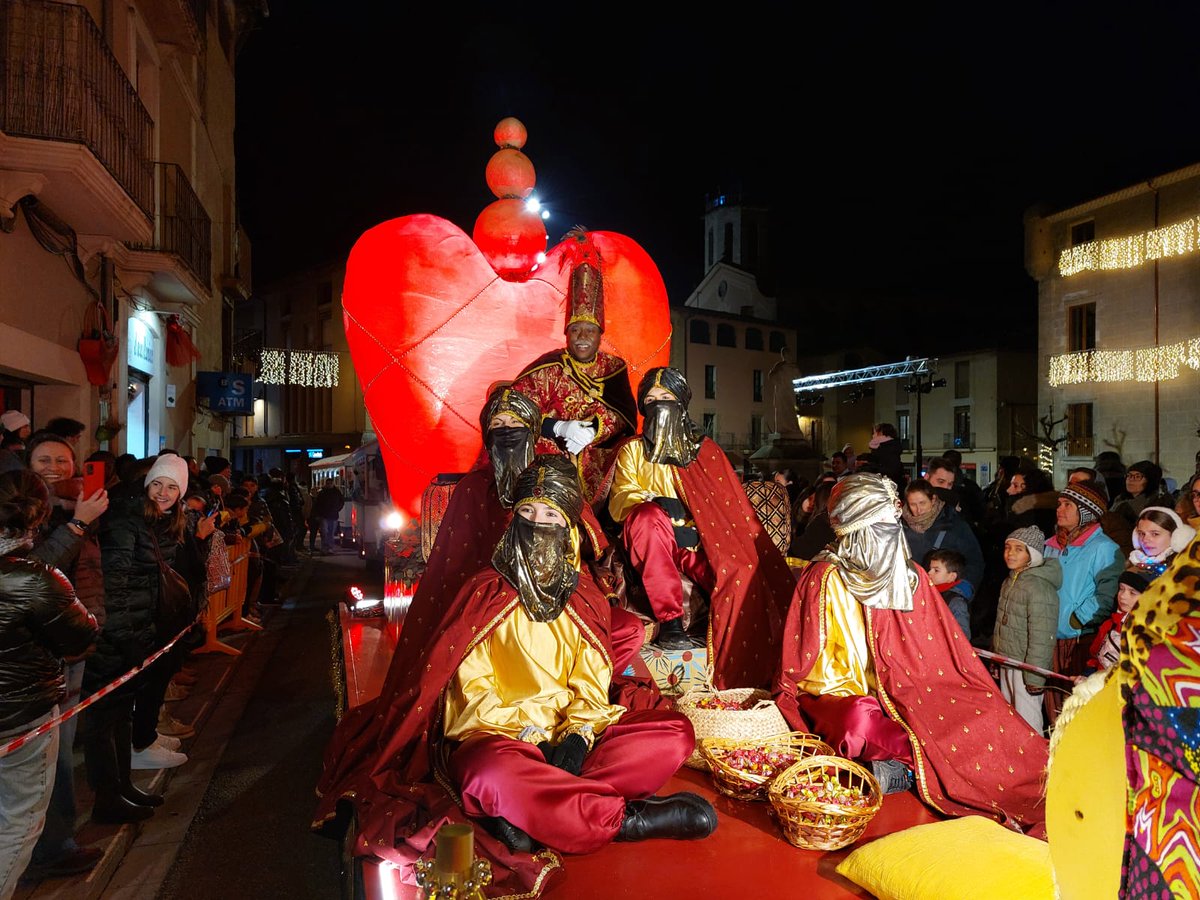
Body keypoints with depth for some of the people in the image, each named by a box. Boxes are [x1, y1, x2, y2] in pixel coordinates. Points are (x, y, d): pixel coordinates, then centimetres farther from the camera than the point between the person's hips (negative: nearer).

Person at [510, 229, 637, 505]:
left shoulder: (614, 368, 9)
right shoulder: (549, 368, 0)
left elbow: (625, 416, -2)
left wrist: (592, 431, -20)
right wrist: (559, 427, -21)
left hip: (599, 457, 4)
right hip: (551, 453, -4)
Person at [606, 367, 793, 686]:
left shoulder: (706, 450, 17)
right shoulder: (632, 450, 16)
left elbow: (730, 506, 8)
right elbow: (620, 501, 1)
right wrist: (656, 504, -19)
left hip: (699, 541, 1)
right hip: (653, 541, -1)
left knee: (740, 572, -30)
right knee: (648, 514, -36)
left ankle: (730, 673, -14)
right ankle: (669, 622, -32)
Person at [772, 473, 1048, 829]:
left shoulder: (912, 578, 6)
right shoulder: (824, 579, -9)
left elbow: (947, 651, 10)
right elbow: (806, 660, -6)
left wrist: (988, 703, 3)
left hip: (907, 695, 5)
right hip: (841, 699, -4)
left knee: (985, 720, -16)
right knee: (860, 722, -36)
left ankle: (901, 766, -14)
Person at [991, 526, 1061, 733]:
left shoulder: (1039, 587, -21)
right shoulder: (1010, 580, 8)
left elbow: (1041, 638, -22)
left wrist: (1034, 677, -20)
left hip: (1026, 666, -9)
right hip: (1006, 663, 9)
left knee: (1027, 725, -3)